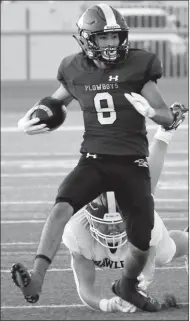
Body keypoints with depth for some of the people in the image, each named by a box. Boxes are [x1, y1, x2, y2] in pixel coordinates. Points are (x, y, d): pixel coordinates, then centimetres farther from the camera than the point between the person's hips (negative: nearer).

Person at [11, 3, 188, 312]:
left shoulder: (138, 67, -5)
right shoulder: (76, 71, 2)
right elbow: (53, 102, 22)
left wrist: (153, 112, -27)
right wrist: (26, 121, 3)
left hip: (132, 164, -1)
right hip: (94, 161, 1)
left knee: (141, 242, 1)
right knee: (62, 206, -29)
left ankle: (128, 287, 35)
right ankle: (36, 280, -40)